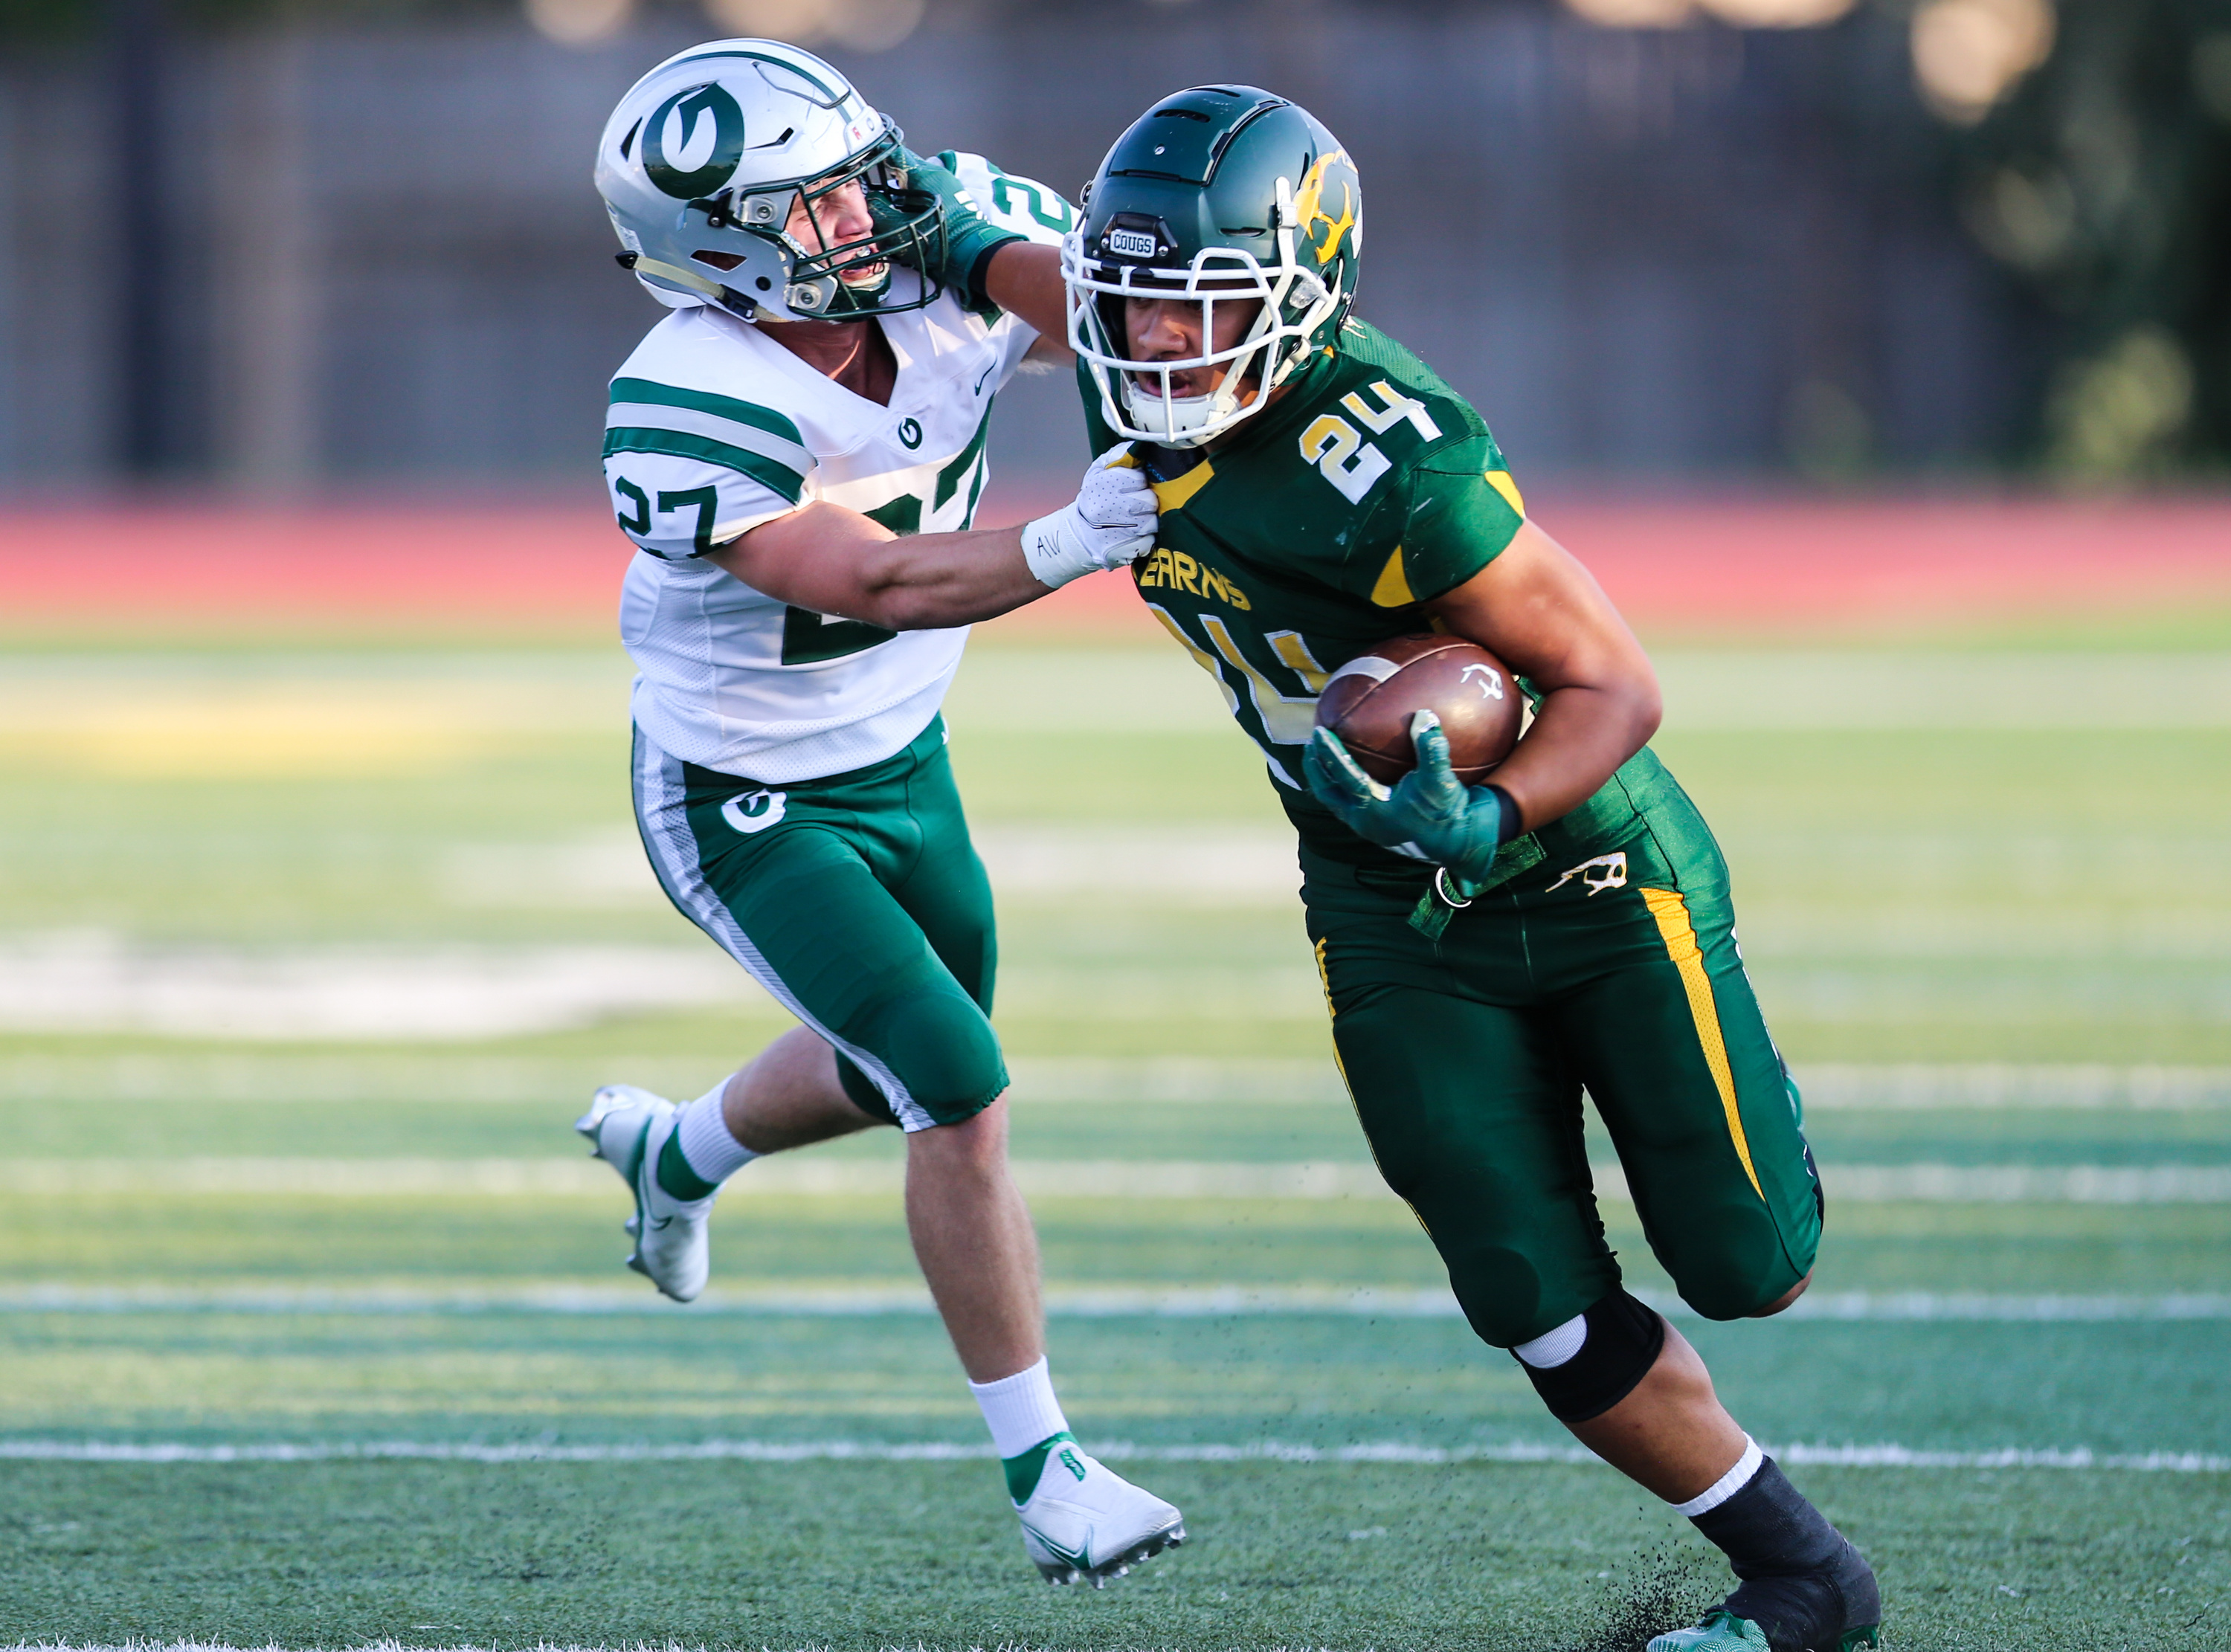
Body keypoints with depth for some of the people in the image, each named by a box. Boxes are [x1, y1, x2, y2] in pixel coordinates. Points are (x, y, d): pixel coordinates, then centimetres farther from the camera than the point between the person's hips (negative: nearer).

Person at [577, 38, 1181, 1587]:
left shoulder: (944, 271, -16)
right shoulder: (694, 415, -33)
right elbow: (876, 583, -37)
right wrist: (1068, 544, -49)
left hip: (900, 758, 7)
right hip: (749, 805, -7)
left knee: (896, 1073, 25)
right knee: (963, 1098, -13)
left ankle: (673, 1154, 56)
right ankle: (1041, 1469, 1)